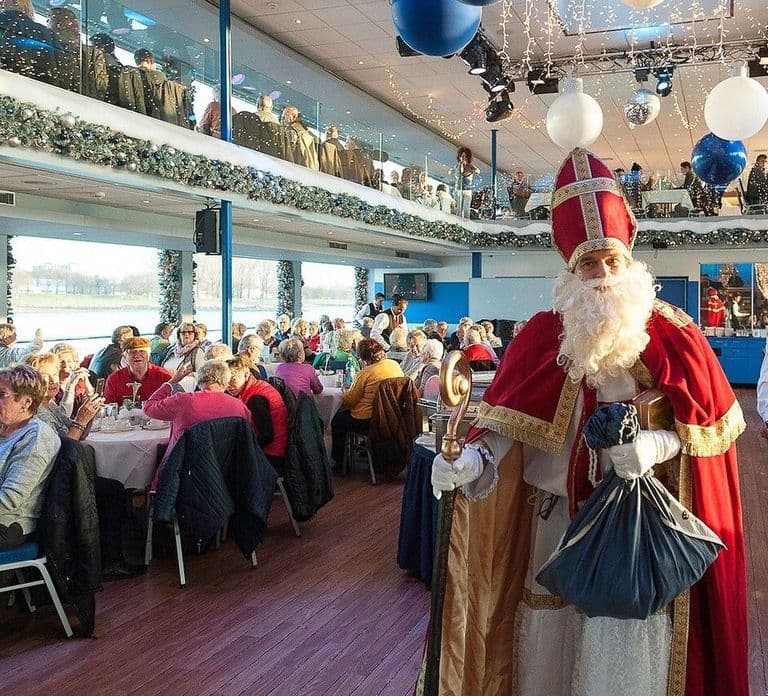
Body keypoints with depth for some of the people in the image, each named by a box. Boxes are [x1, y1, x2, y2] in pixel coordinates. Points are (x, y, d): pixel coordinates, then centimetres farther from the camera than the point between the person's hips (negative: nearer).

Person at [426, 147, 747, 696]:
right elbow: (508, 421, -5)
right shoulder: (544, 335, -2)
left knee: (626, 646, 5)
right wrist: (473, 457, -24)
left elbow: (717, 421, -2)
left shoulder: (671, 335, -5)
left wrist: (659, 445, -20)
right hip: (557, 515, 2)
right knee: (550, 636, 12)